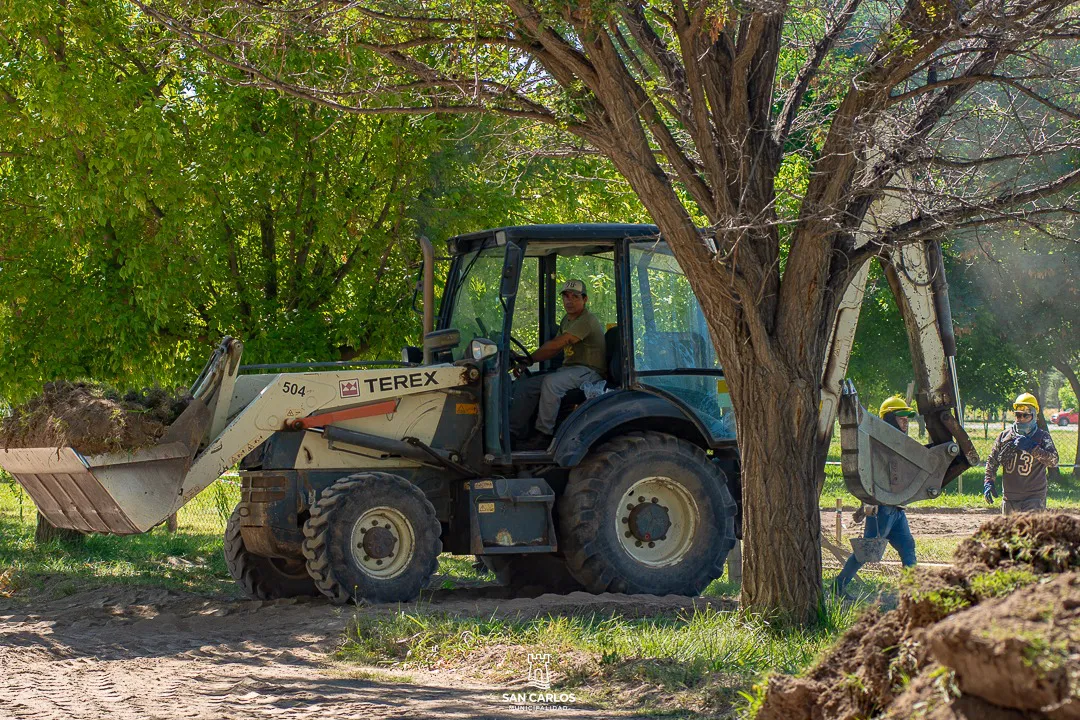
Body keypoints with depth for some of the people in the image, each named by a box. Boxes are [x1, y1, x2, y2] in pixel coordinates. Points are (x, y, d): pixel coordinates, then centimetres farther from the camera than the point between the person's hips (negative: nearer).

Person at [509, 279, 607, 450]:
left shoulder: (586, 321, -15)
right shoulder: (567, 321, 18)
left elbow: (556, 345, -21)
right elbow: (555, 350, 16)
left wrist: (529, 358, -15)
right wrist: (525, 362, 0)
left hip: (588, 371, -10)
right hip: (568, 369, 10)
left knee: (550, 382, -36)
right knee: (523, 384, -4)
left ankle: (544, 435, -29)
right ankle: (512, 432, -10)